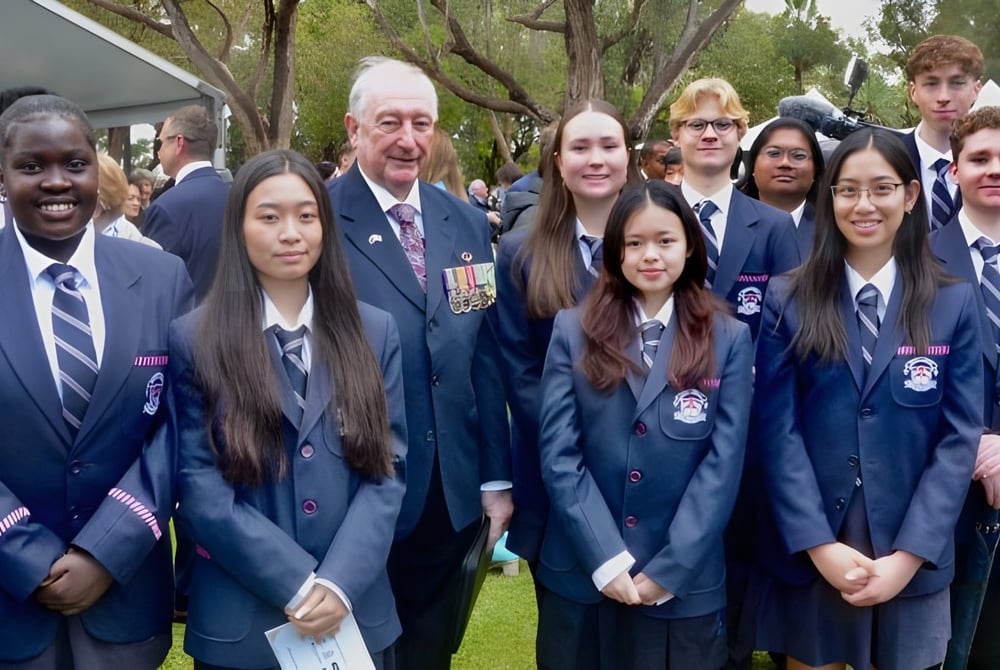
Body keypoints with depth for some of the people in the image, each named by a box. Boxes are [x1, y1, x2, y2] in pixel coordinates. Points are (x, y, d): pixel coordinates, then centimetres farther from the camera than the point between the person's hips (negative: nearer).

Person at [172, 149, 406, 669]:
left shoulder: (374, 331, 4)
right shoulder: (194, 339, -3)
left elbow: (387, 467, 0)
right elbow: (199, 485, -8)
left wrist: (339, 583, -13)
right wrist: (299, 584, -14)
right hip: (238, 619, -2)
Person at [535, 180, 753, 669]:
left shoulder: (729, 340, 0)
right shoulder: (573, 330, 0)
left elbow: (723, 463, -5)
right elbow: (558, 453, -5)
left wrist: (667, 570, -11)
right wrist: (608, 560, -12)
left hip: (685, 584, 0)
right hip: (582, 576, 1)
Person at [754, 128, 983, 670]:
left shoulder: (953, 304, 1)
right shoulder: (789, 301, -1)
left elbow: (959, 438, -3)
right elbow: (778, 430, -5)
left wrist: (908, 556, -11)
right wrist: (820, 545, -13)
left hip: (913, 559, 1)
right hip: (809, 556, 0)